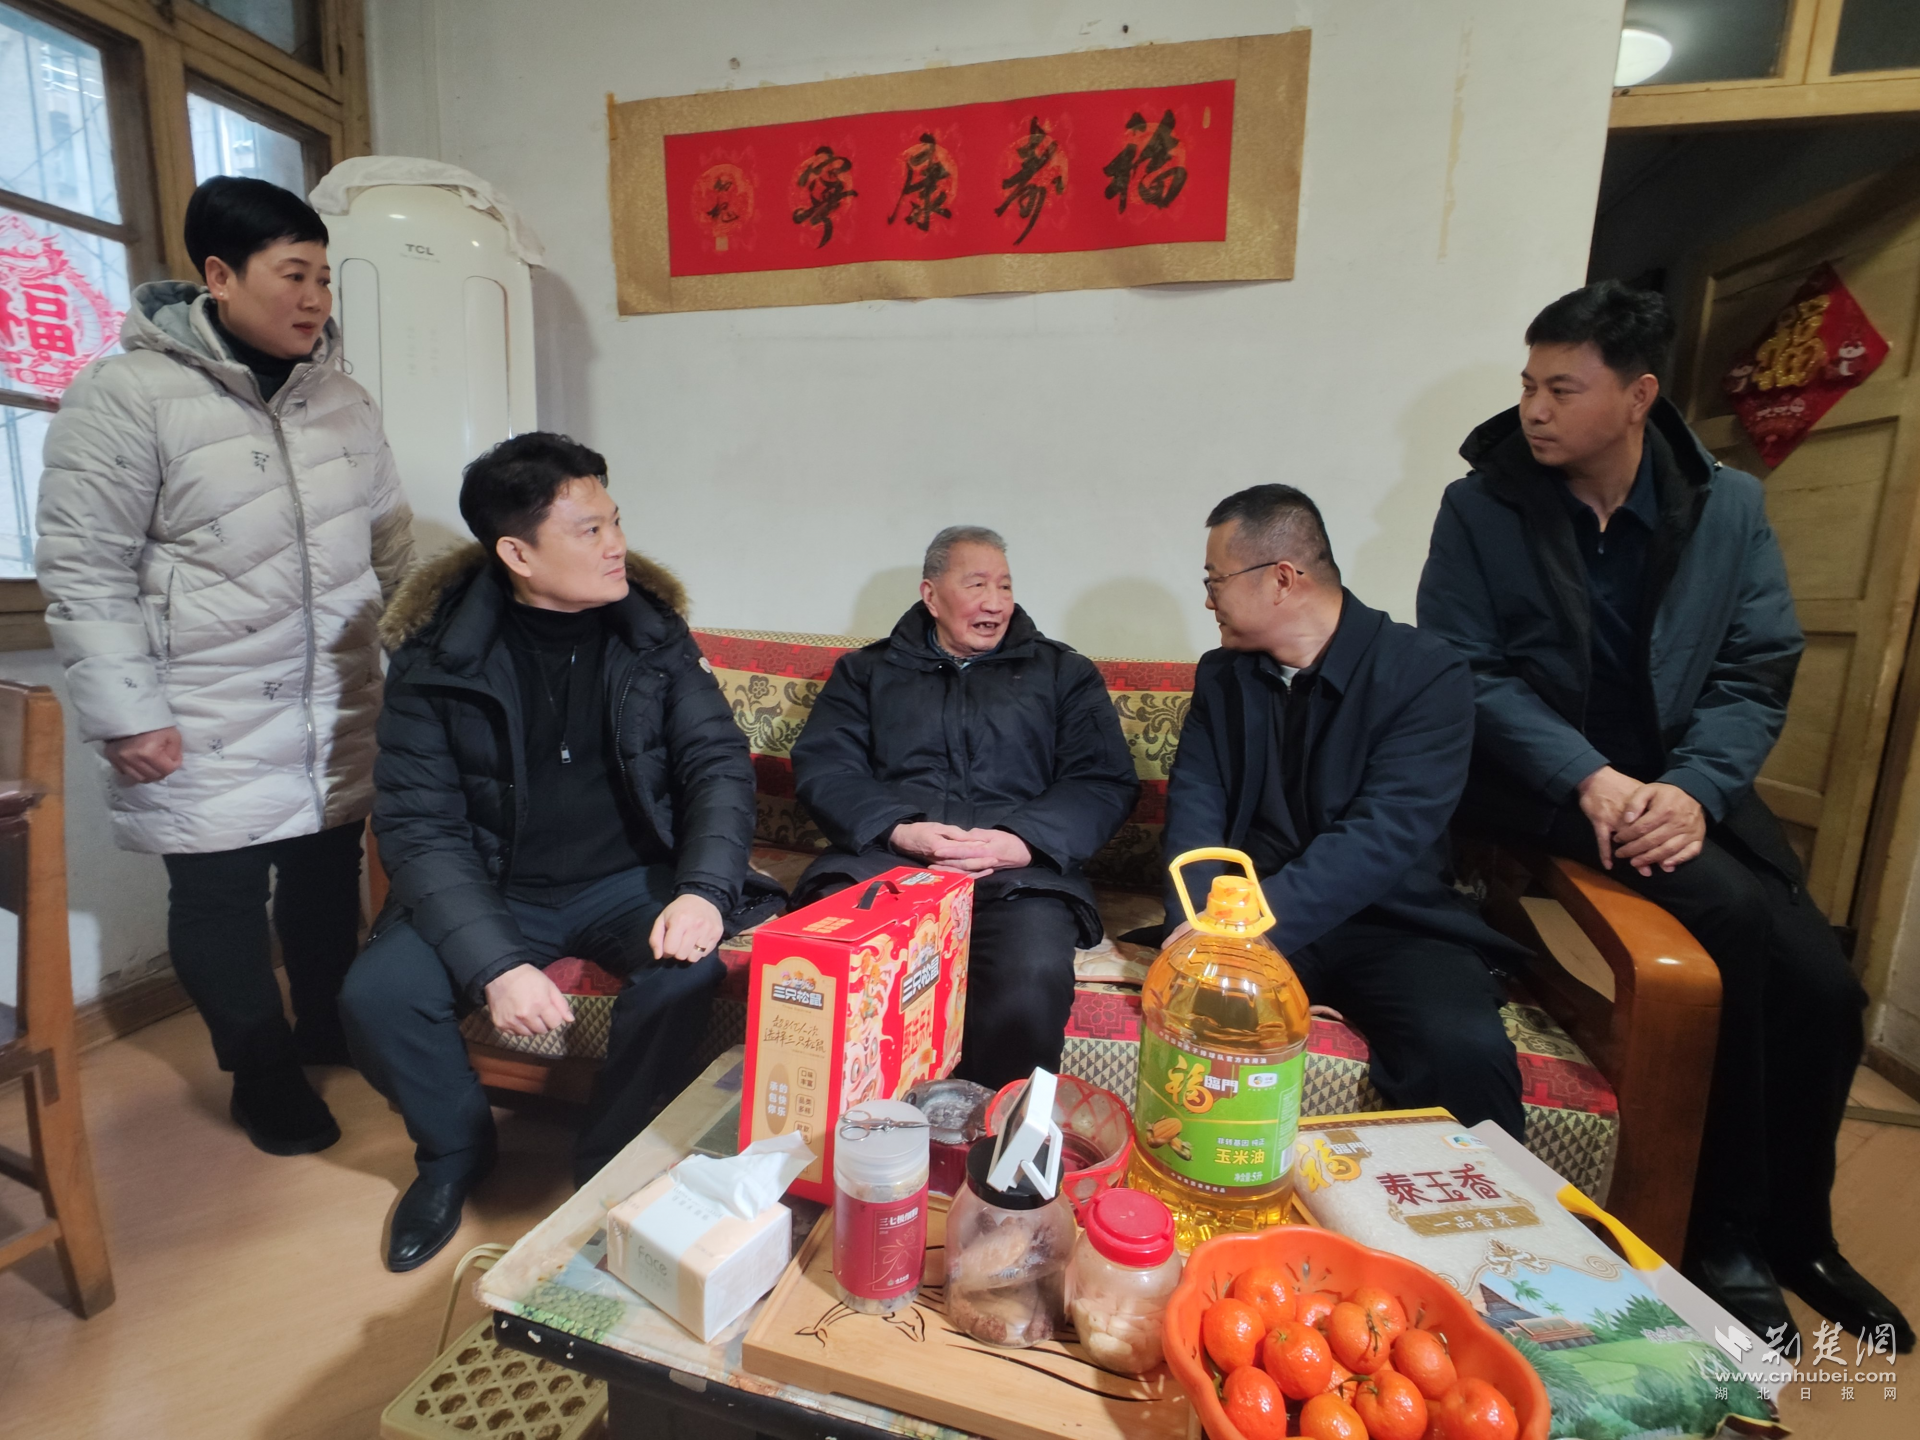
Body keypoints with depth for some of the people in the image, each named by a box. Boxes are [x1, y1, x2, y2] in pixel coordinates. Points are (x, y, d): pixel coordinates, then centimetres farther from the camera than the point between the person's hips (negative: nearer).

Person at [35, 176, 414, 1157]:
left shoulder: (344, 401, 8)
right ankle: (264, 1071, 29)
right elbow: (82, 570, -9)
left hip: (339, 714, 5)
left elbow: (390, 541, 14)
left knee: (329, 876, 16)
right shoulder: (124, 396, -9)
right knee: (220, 899, 8)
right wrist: (125, 713, -12)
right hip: (207, 733, -4)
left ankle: (330, 1029, 37)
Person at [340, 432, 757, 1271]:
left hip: (626, 878, 0)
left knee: (686, 971, -28)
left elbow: (718, 761, -6)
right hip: (489, 889, 1)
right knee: (375, 998, -22)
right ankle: (456, 1150, 13)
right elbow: (417, 828, -12)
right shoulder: (436, 657, -8)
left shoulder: (649, 629, -3)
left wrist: (703, 889, -24)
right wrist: (494, 965, -26)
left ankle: (610, 1163, 2)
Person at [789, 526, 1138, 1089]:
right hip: (879, 858, 1)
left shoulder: (1064, 673, 20)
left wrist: (1023, 841, -10)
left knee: (1033, 980, -33)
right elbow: (821, 768, 8)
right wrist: (898, 829, -11)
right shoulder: (866, 671, 21)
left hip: (1020, 873, 0)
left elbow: (1104, 782, 9)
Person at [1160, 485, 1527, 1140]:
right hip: (1245, 920, 3)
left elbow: (1385, 834, -21)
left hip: (1393, 923, -2)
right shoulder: (1220, 675, 7)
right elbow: (1195, 804, -3)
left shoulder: (1428, 674, -8)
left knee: (1466, 1051, -30)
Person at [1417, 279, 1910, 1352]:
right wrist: (1588, 777, -21)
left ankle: (1799, 1232, 18)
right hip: (1542, 778, -3)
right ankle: (1728, 1232, -5)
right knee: (1734, 916, -25)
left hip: (1686, 777, 4)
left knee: (1824, 984, -12)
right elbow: (1466, 670, -10)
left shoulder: (1730, 506, 5)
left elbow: (1759, 673, 0)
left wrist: (1693, 790, -18)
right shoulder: (1483, 506, -4)